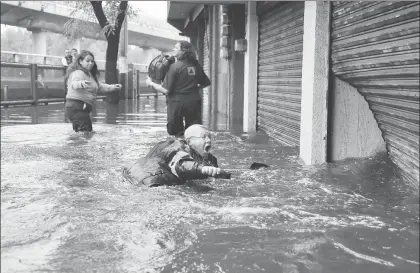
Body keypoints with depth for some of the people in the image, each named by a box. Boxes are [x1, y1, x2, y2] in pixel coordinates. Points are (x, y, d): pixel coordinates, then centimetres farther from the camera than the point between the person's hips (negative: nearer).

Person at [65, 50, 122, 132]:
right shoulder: (78, 73, -14)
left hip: (82, 108, 11)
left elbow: (98, 86, 32)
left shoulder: (89, 74, 19)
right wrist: (81, 83, -58)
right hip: (77, 107, -11)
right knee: (85, 132, -18)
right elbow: (74, 84, -35)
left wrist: (112, 87, 29)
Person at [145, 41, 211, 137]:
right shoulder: (196, 66, 3)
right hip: (194, 102, 4)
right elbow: (206, 83, 13)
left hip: (177, 102, -4)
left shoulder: (174, 66, -11)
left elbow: (166, 90, -13)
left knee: (175, 133, 8)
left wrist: (151, 83, 1)